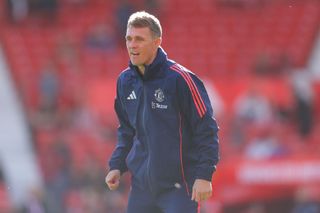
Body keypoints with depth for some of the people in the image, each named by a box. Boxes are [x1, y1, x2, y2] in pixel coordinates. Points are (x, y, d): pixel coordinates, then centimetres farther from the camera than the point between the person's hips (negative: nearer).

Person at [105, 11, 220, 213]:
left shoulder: (180, 78, -13)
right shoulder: (125, 81, 6)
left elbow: (207, 129, -11)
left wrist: (204, 175, -16)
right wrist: (117, 165, 9)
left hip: (179, 186, -6)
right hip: (141, 185, 6)